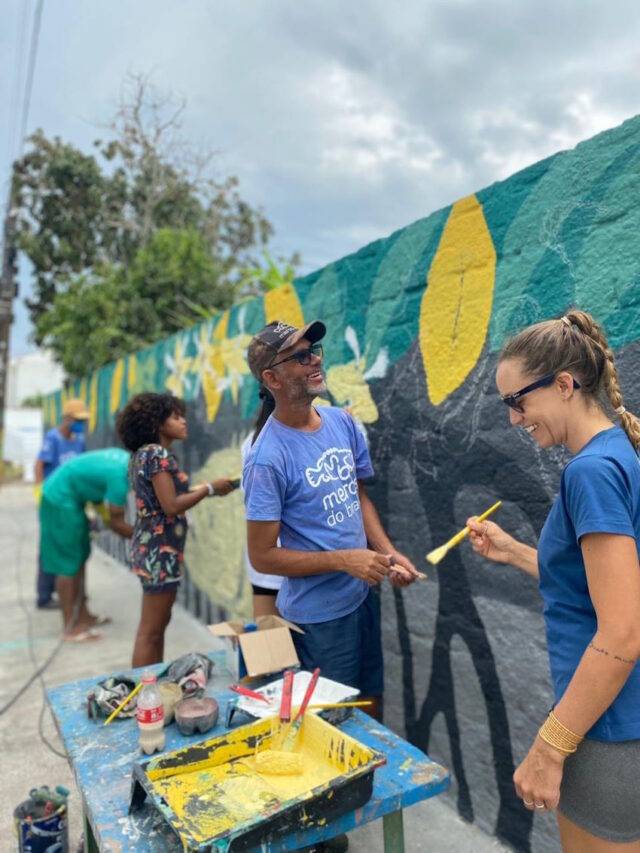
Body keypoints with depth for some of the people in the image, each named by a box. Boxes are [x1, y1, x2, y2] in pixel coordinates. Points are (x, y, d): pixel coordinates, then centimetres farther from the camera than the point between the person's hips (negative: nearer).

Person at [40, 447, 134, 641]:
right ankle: (70, 627, 3)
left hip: (67, 497, 10)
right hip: (60, 500, -10)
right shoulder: (119, 475, -28)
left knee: (80, 558, 14)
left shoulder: (126, 459, -2)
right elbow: (116, 523, -20)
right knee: (68, 565, -5)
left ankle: (82, 615, 24)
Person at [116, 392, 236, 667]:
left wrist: (199, 489, 10)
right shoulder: (157, 454, -16)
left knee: (153, 626, 18)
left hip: (151, 547, 10)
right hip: (160, 550, -10)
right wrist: (210, 488, -13)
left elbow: (162, 499, 10)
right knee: (151, 631, 0)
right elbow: (171, 506, -21)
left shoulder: (144, 453, 13)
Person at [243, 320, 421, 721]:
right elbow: (263, 556, -18)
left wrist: (388, 552, -5)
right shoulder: (268, 458, -23)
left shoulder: (342, 422, -3)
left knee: (373, 704, 25)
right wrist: (345, 560, -22)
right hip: (320, 614, -6)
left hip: (364, 594, 6)